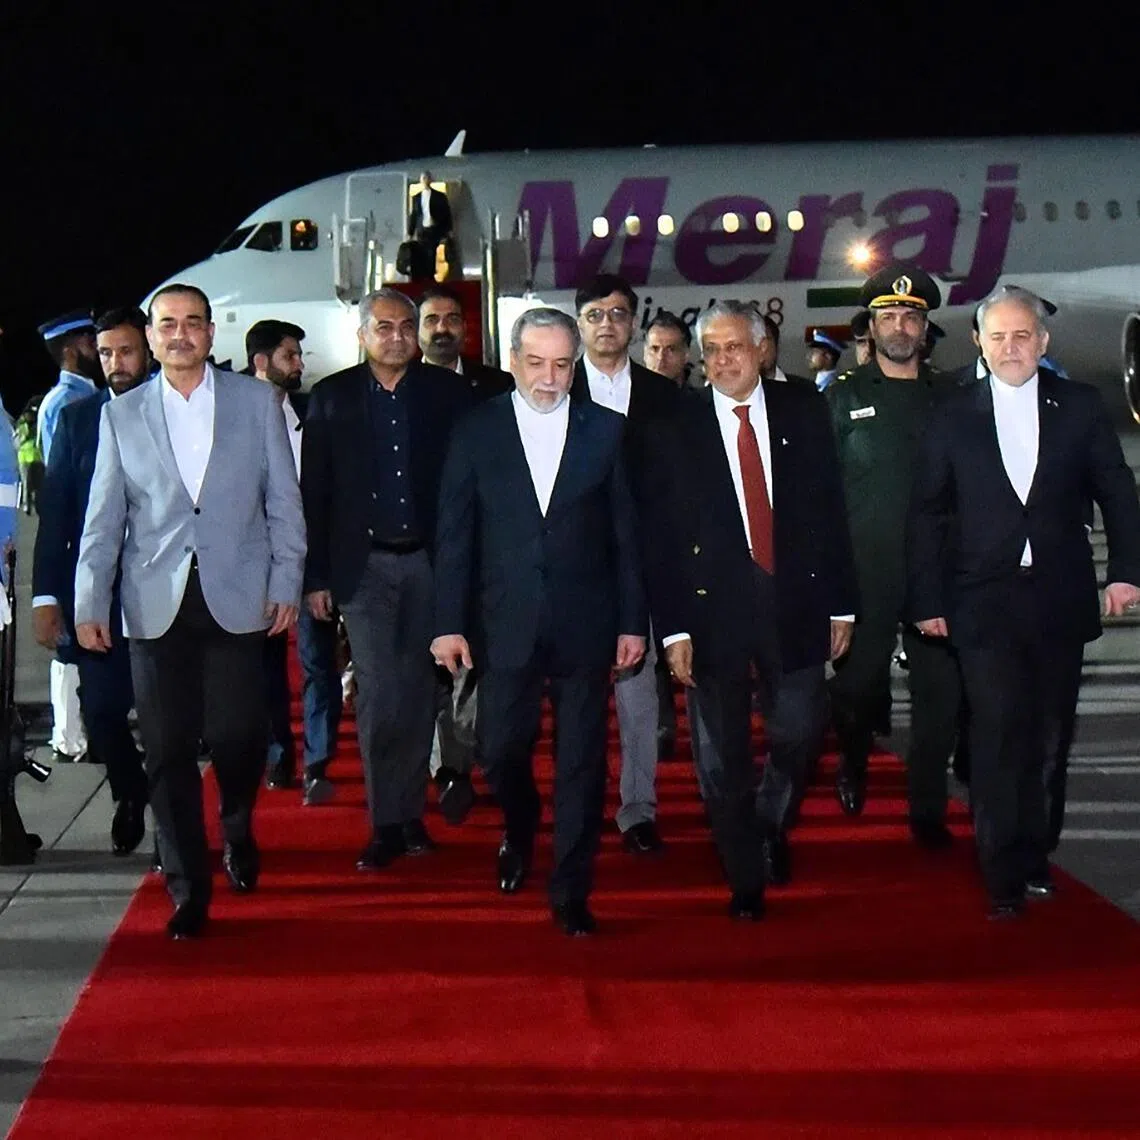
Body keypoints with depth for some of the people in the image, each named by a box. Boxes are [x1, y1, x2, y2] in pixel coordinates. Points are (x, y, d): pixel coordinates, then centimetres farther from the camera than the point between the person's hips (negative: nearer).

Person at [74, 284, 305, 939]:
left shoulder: (256, 401, 7)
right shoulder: (121, 415, 9)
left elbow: (284, 500, 7)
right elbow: (103, 518, 9)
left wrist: (286, 583, -1)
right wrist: (90, 603, 2)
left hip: (237, 597, -1)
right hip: (156, 604, 1)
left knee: (237, 736, -3)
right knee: (169, 751, 1)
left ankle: (239, 836, 29)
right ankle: (188, 891, 12)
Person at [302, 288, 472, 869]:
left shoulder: (447, 393, 3)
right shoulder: (332, 397, 3)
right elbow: (314, 491, 3)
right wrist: (316, 576, 0)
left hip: (429, 561, 1)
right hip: (364, 565, -1)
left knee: (419, 690, 7)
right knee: (378, 695, -4)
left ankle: (410, 812, 18)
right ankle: (385, 824, 4)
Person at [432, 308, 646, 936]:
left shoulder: (606, 430, 3)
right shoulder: (476, 430, 3)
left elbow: (625, 532, 4)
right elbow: (454, 534, 2)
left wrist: (632, 621, 1)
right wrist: (448, 623, -3)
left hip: (585, 624, 0)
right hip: (506, 623, 0)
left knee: (581, 761, 3)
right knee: (500, 752, 6)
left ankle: (571, 892, 14)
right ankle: (519, 832, 39)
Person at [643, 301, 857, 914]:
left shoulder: (803, 413, 4)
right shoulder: (673, 430, -1)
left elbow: (831, 511, 5)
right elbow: (659, 537, -2)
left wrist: (841, 605, 3)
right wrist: (673, 628, -8)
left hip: (794, 603, 1)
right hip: (713, 608, -1)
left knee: (799, 731, 3)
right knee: (724, 755, 5)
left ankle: (771, 824, 34)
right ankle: (745, 879, 21)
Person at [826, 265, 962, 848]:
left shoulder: (951, 395, 11)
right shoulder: (844, 397, 5)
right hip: (865, 575, -1)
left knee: (939, 692, 1)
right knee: (858, 685, 4)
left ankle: (928, 810, 14)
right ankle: (853, 763, 34)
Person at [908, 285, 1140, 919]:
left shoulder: (1080, 407, 5)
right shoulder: (954, 419, 3)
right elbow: (928, 516, 4)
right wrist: (928, 601, 1)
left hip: (1060, 599, 2)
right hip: (984, 604, -1)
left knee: (1050, 735, 9)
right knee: (998, 735, -7)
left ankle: (1036, 854, 25)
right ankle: (1005, 878, -1)